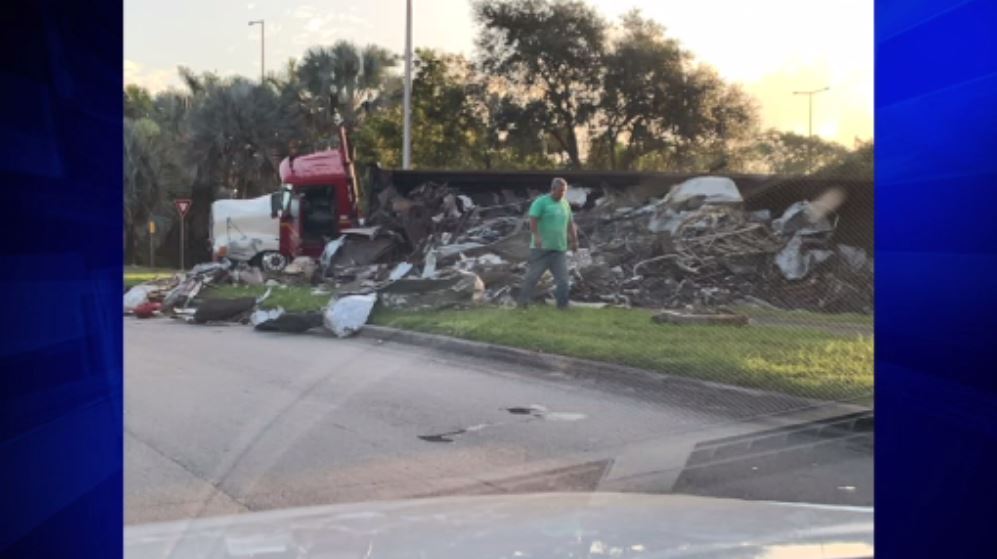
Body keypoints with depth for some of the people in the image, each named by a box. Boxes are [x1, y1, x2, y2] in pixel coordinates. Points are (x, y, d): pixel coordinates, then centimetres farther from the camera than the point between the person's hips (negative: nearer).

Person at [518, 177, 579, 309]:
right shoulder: (541, 202, -5)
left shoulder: (565, 204, 15)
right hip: (542, 248, -5)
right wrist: (536, 236, -26)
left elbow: (570, 223, 22)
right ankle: (523, 302, 10)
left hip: (560, 249, 5)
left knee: (562, 279, 1)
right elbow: (533, 220, -15)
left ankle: (563, 305, 7)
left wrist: (574, 240, 18)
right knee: (532, 276, 0)